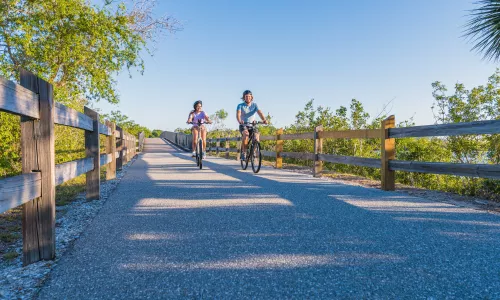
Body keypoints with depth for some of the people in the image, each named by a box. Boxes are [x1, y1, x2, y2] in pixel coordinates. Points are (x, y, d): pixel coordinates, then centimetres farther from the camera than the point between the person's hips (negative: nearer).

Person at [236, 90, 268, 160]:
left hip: (252, 125, 2)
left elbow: (259, 112, -16)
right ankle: (243, 153, -24)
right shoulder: (240, 105, -4)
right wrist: (239, 121, -44)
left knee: (256, 135, -27)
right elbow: (238, 114, -21)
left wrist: (264, 120, -37)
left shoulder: (254, 105, 1)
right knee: (246, 134, -34)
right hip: (243, 125, -2)